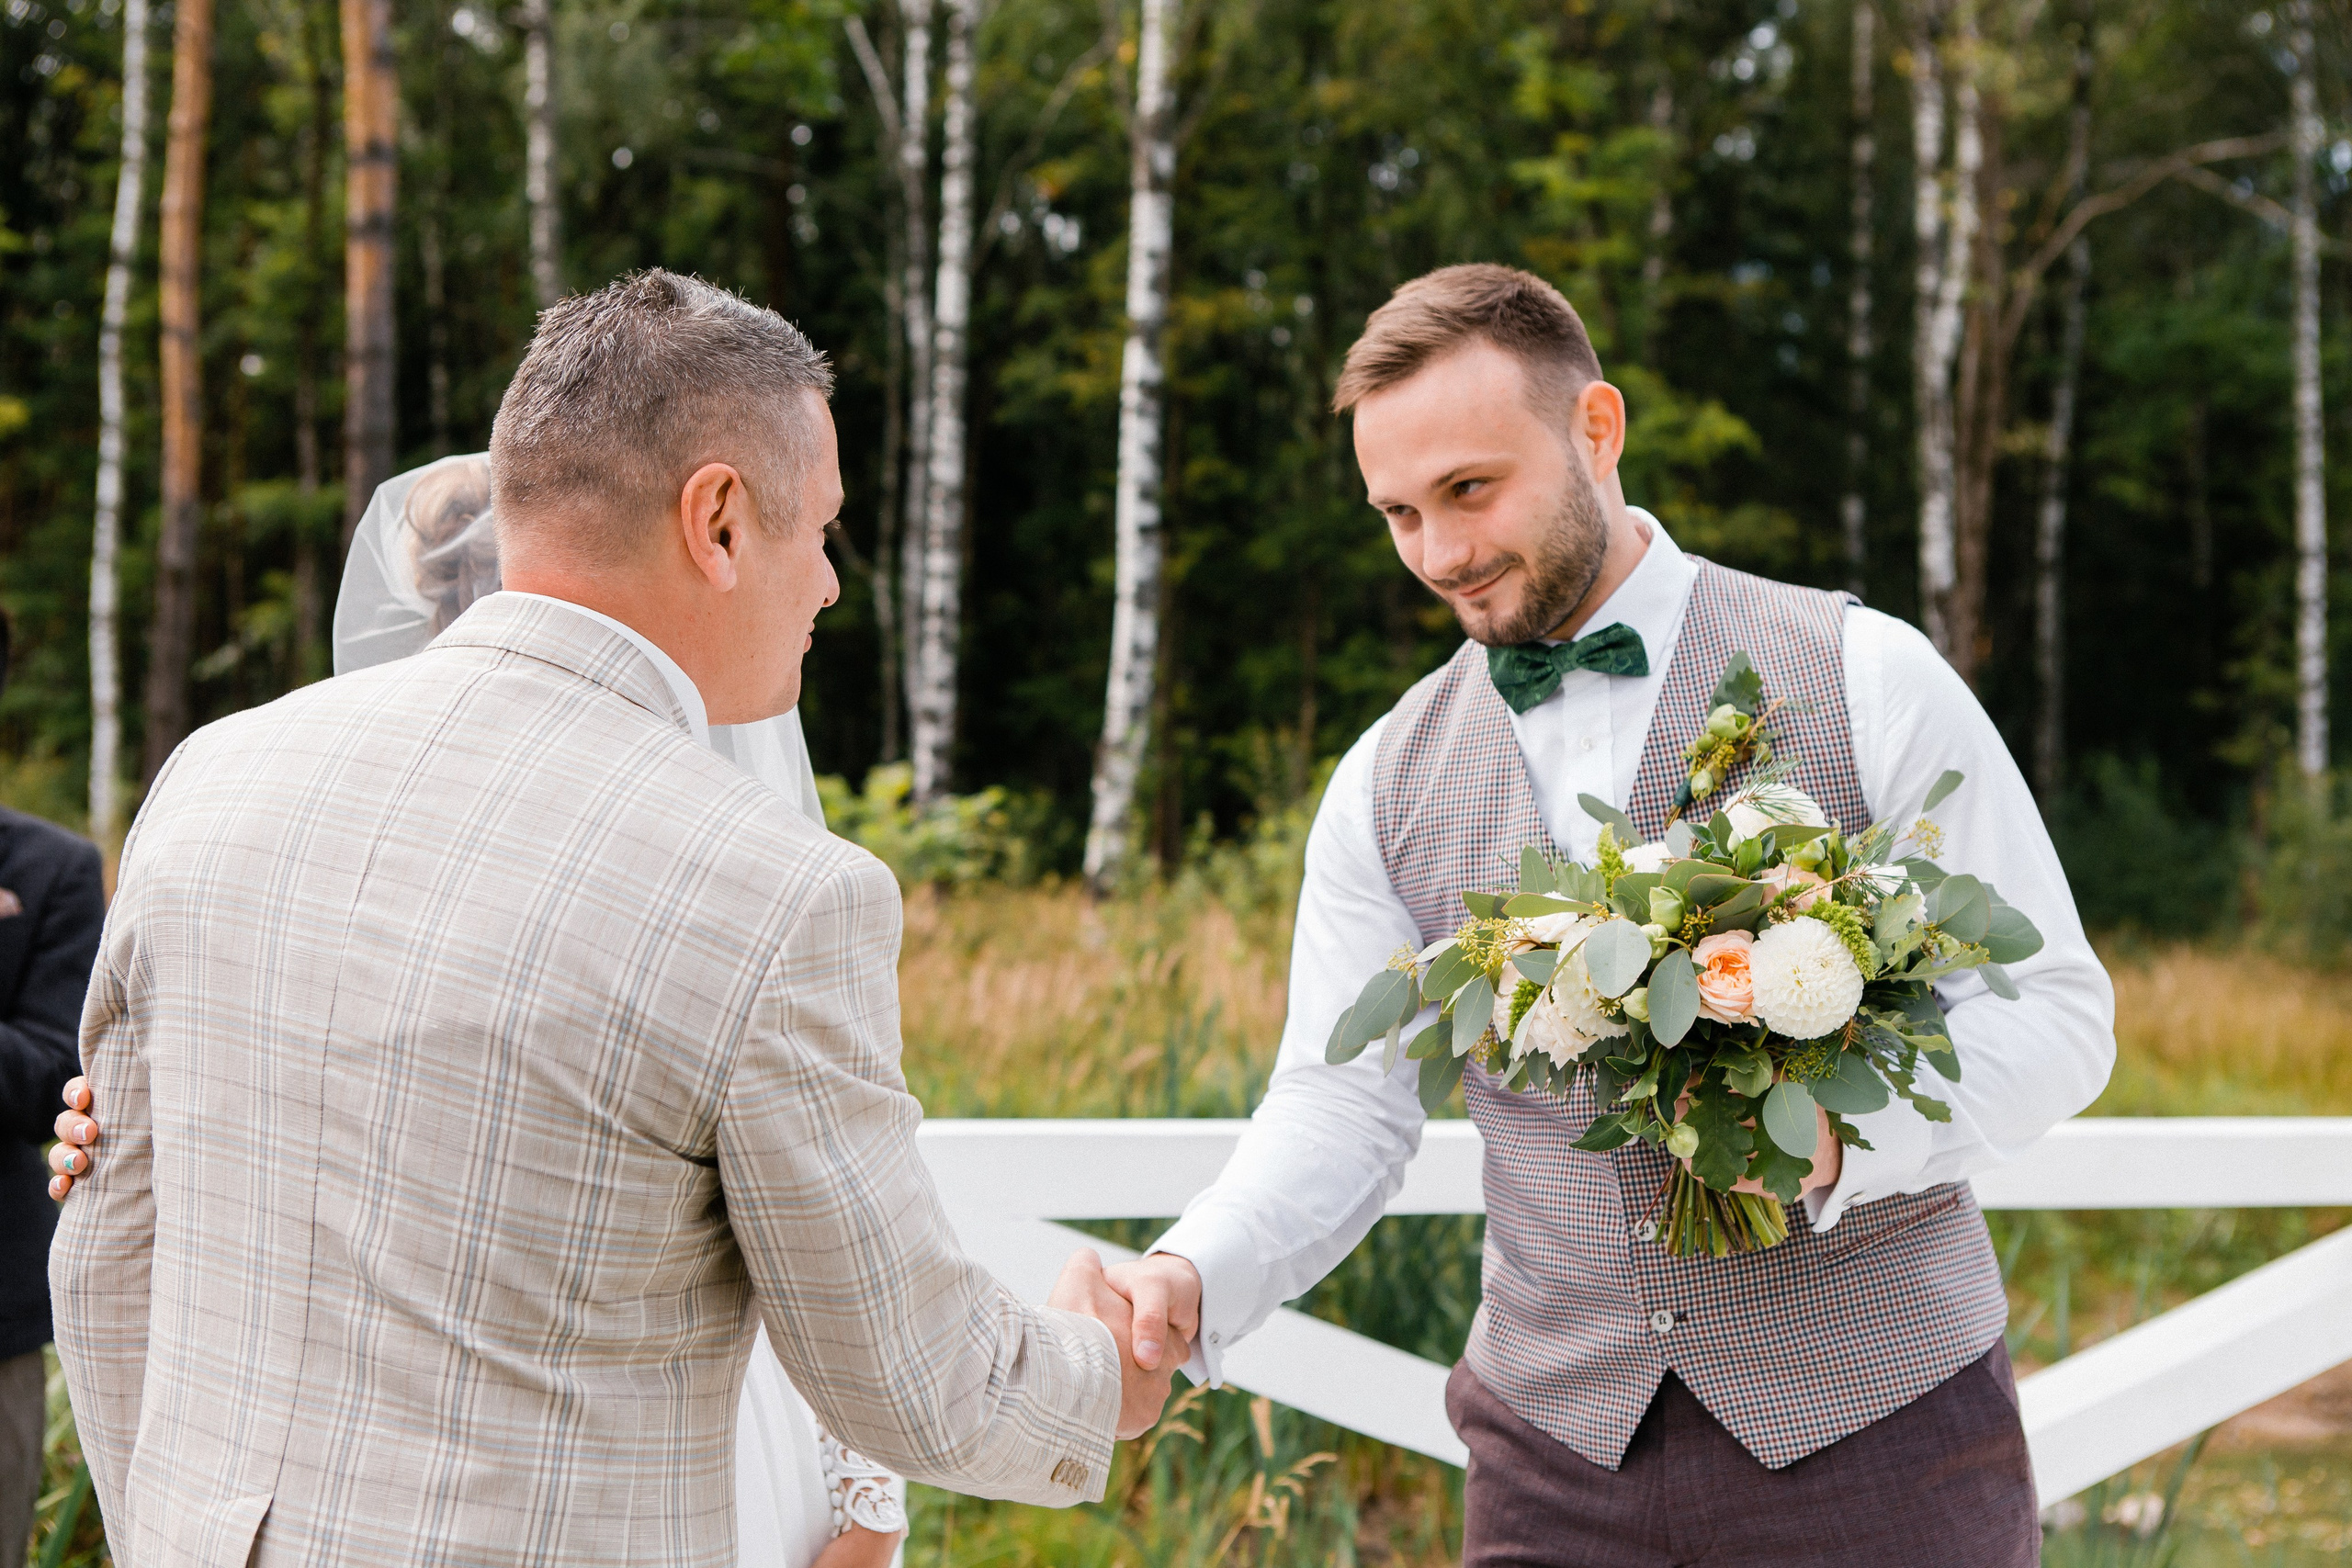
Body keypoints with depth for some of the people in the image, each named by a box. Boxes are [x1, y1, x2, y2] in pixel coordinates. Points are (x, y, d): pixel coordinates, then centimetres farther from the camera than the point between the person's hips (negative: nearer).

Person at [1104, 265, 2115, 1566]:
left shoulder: (1864, 680, -5)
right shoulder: (1387, 782, 5)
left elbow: (2056, 1013, -6)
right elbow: (1343, 1104, 2)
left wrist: (1837, 1139, -24)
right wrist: (1190, 1280, -17)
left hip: (1872, 1413, -2)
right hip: (1559, 1447, 3)